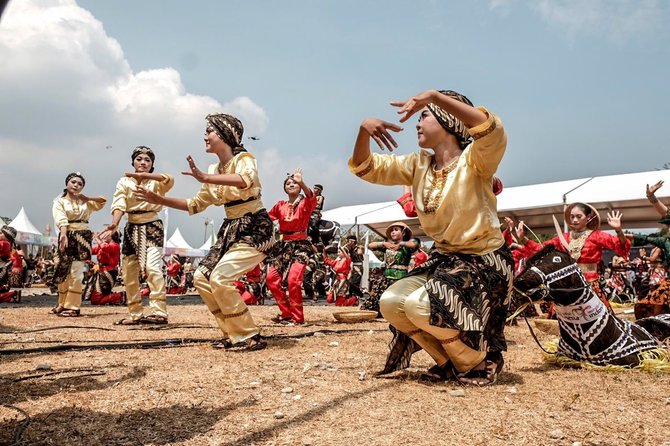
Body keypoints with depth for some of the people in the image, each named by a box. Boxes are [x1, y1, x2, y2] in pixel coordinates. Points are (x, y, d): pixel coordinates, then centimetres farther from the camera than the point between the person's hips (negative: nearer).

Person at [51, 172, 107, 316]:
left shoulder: (86, 202, 15)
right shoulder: (60, 201, 4)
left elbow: (103, 201, 8)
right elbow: (61, 220, -13)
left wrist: (86, 198, -1)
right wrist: (64, 235, -30)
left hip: (83, 237, 1)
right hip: (67, 237, -1)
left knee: (76, 273, -5)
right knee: (63, 272, 6)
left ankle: (72, 306, -1)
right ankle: (63, 304, 21)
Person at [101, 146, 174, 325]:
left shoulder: (156, 181, -1)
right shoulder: (124, 182, 4)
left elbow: (170, 180, -25)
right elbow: (119, 205, -10)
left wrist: (145, 175, -32)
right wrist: (114, 224, -27)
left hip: (152, 228, -3)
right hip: (132, 229, 4)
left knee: (152, 267, -21)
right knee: (129, 273, 6)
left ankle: (159, 312, -20)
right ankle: (135, 314, 19)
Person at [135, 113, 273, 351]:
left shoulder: (243, 159, -13)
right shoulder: (214, 170, 10)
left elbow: (246, 180, -39)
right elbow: (196, 205, 18)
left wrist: (206, 178, -47)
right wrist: (159, 200, 12)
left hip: (255, 228, -9)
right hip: (231, 229, 9)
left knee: (220, 278, -20)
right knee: (201, 278, 4)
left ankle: (250, 337, -8)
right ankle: (233, 334, 13)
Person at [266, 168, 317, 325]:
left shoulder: (305, 203, -4)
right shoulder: (280, 205, 10)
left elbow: (312, 198, -27)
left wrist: (301, 183, -45)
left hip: (301, 245, -5)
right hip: (284, 245, 6)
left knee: (293, 280, -20)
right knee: (271, 278, -2)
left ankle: (297, 317, -5)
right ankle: (287, 313, 11)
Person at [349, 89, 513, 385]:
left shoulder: (474, 159, -14)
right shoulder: (418, 165, 5)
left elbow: (493, 132, -36)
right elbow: (365, 168, 2)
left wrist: (433, 96, -39)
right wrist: (364, 129, -18)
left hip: (484, 262, -7)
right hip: (443, 260, 7)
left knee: (420, 305, -27)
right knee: (390, 303, -11)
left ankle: (481, 361, 0)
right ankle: (450, 361, 10)